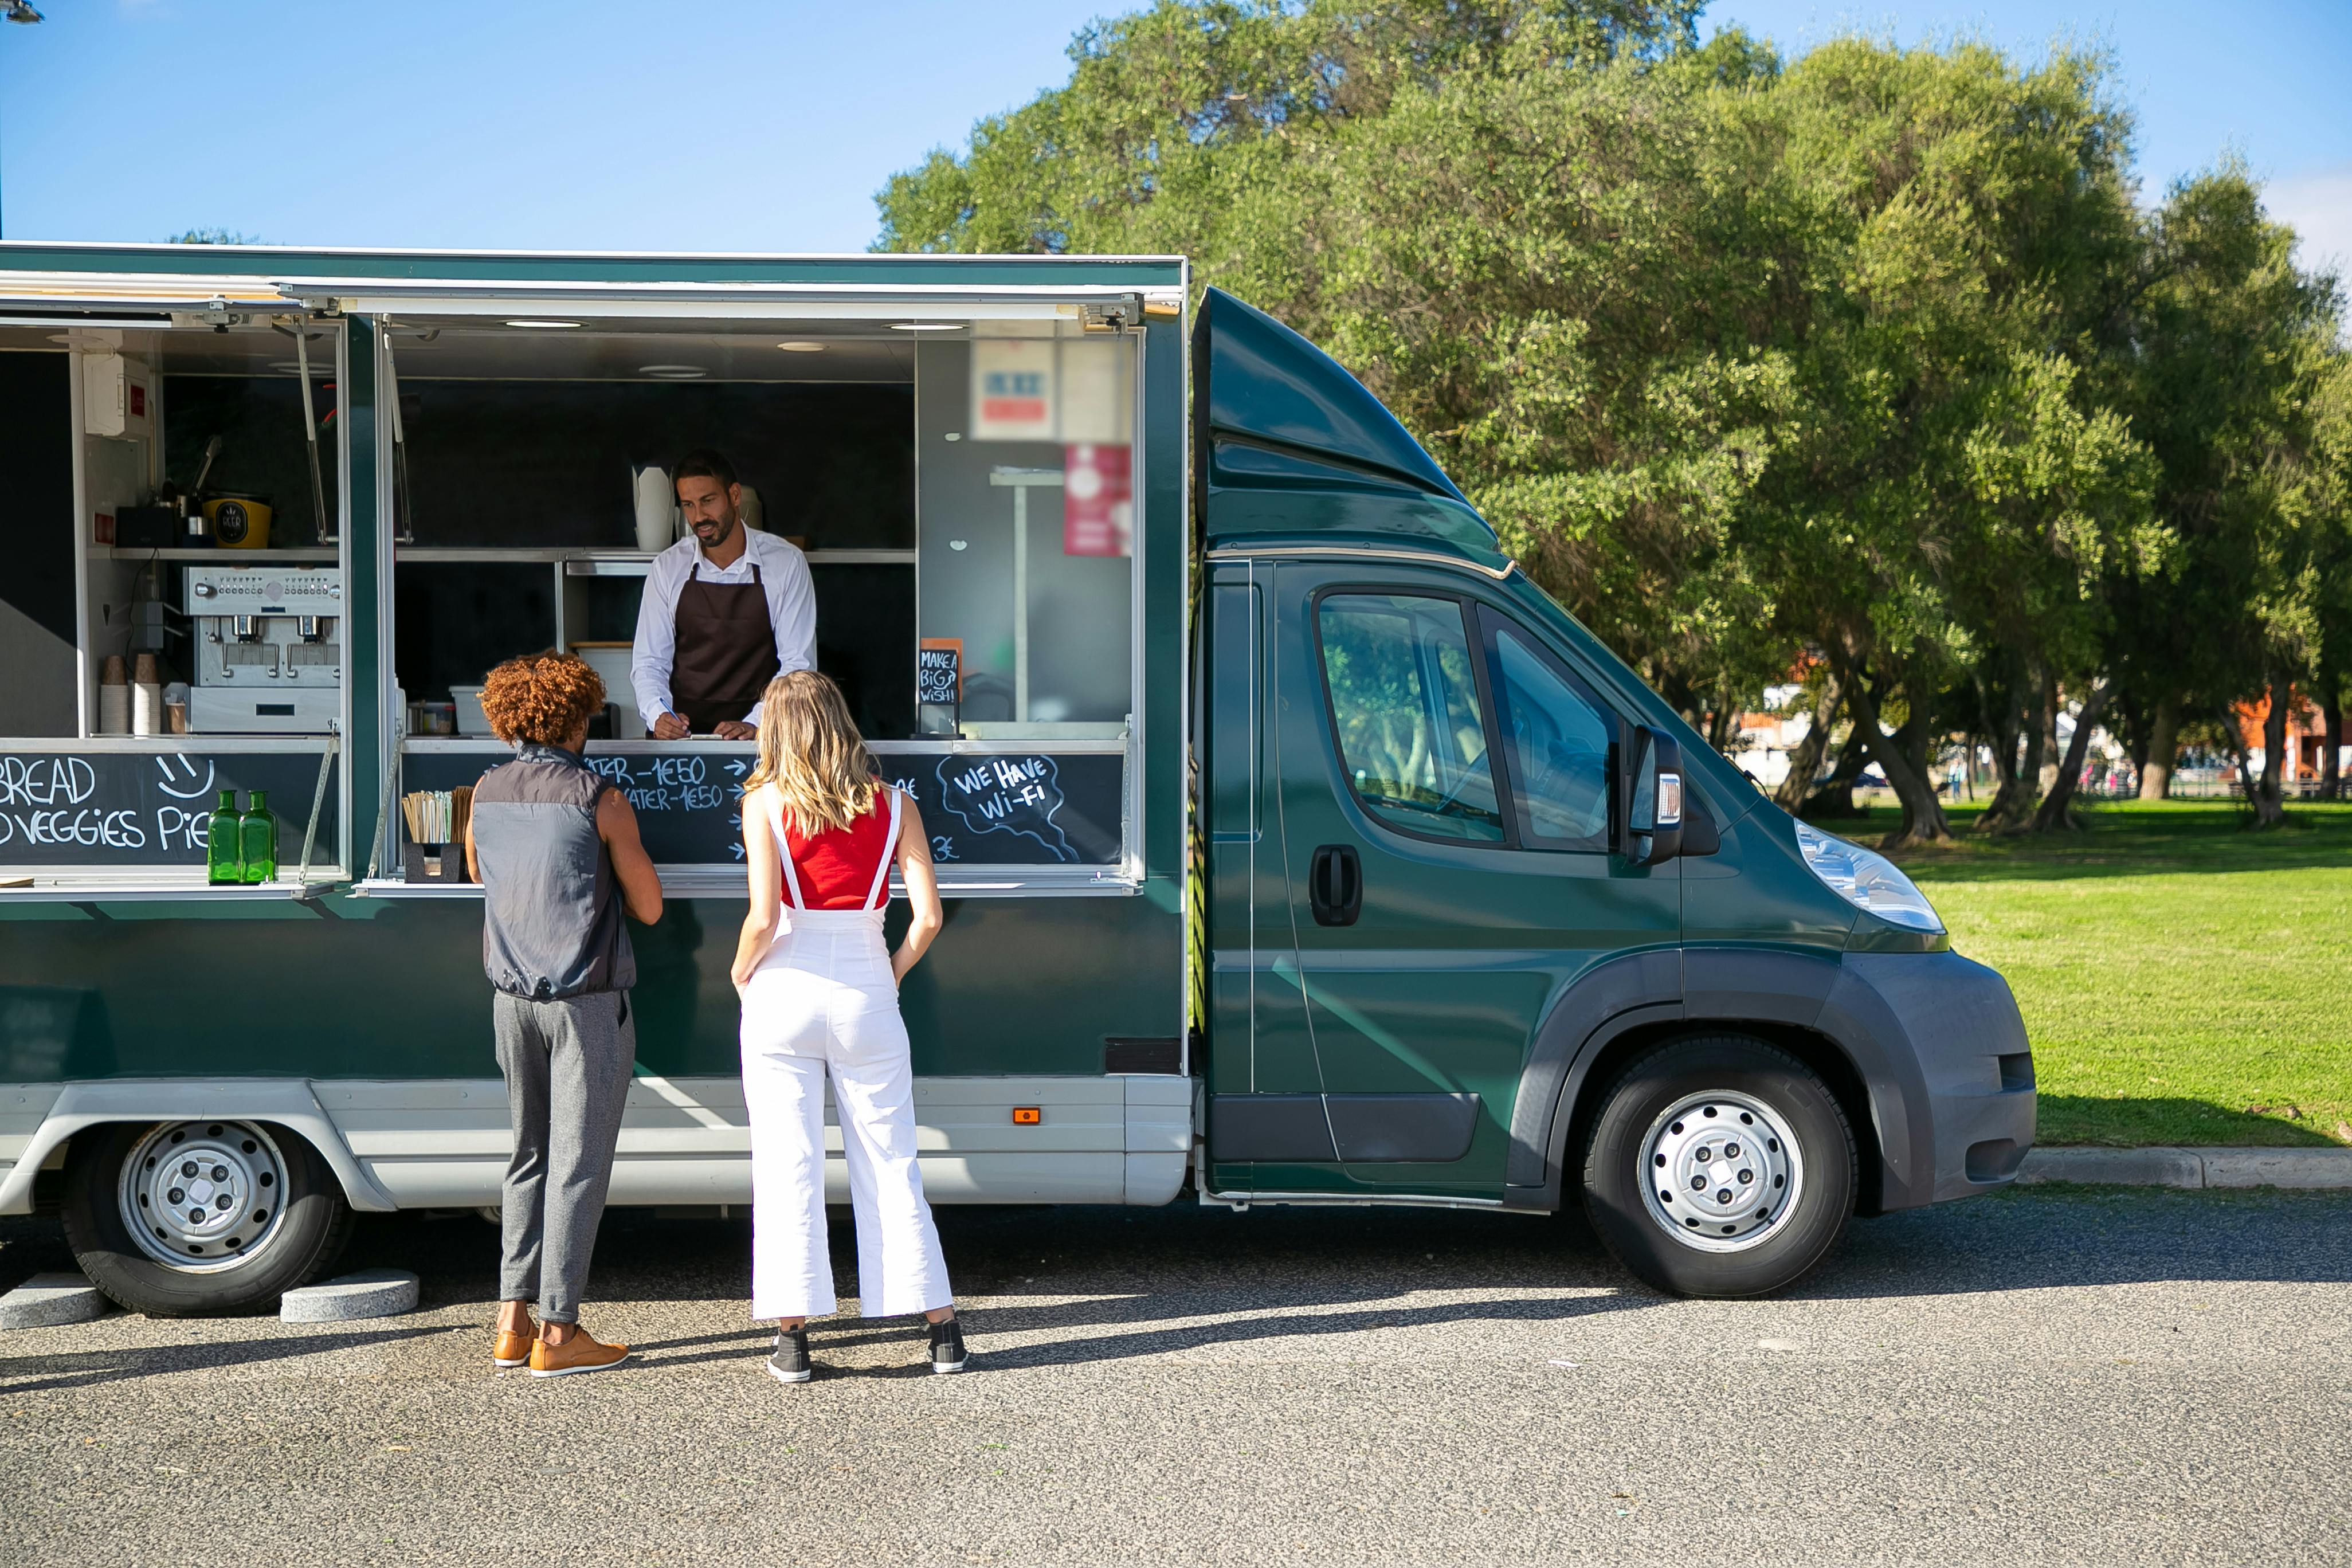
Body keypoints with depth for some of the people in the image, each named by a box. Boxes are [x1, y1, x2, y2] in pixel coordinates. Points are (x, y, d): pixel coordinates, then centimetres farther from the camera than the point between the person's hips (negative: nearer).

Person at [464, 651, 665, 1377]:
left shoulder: (486, 794, 5)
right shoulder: (599, 800, -11)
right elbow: (648, 907, -6)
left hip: (513, 998, 6)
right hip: (588, 1001, -6)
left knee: (530, 1157, 16)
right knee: (577, 1164, 0)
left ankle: (512, 1321, 16)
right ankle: (556, 1332, 1)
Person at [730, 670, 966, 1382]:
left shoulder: (765, 803, -5)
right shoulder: (893, 805, 2)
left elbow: (763, 917, -14)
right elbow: (928, 916, -5)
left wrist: (741, 975, 4)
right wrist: (892, 973, 11)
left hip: (786, 994, -2)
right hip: (865, 992, 2)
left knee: (788, 1166, 4)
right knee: (889, 1166, 9)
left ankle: (793, 1338, 7)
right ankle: (943, 1331, 11)